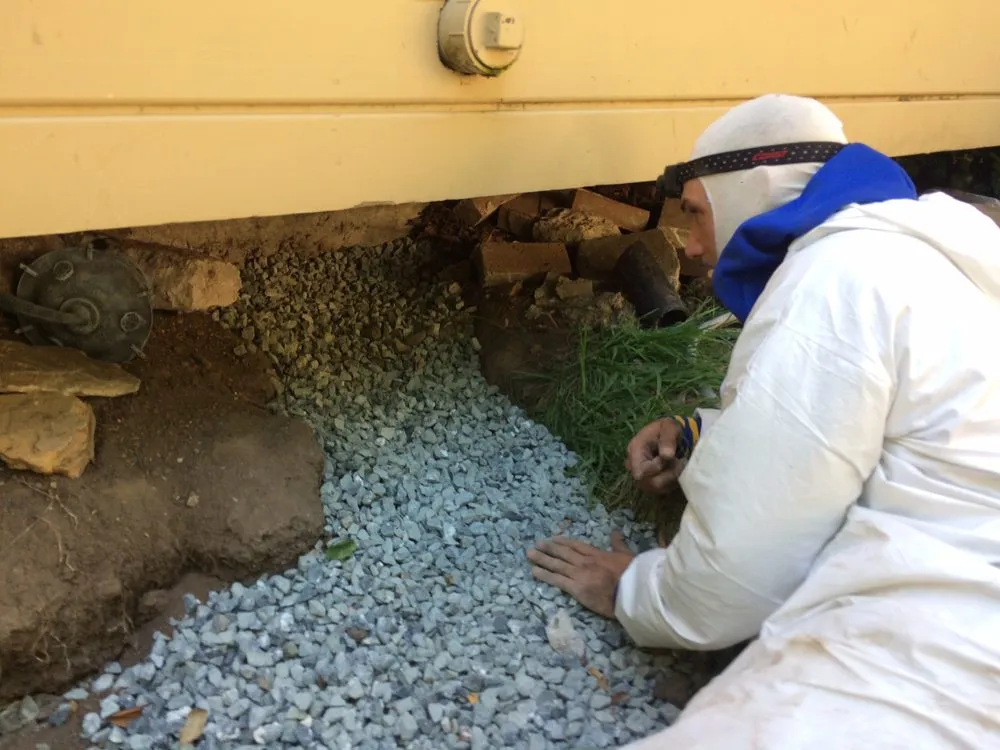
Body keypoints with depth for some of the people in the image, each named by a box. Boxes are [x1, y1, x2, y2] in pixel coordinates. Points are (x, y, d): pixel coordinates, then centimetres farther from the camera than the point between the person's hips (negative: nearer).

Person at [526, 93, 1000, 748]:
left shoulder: (840, 274, -14)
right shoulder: (899, 254, 17)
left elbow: (739, 562, -15)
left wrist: (633, 592, 6)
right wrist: (704, 435, 16)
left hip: (927, 678, -11)